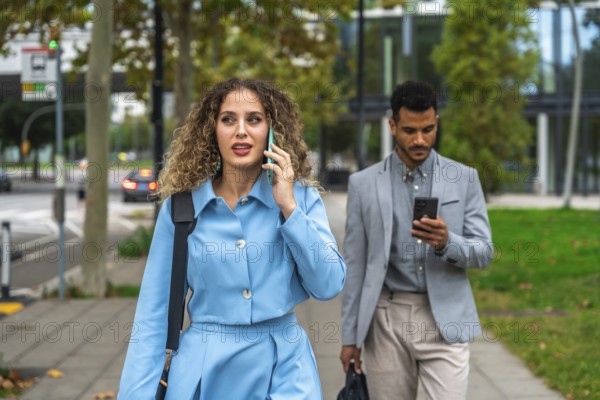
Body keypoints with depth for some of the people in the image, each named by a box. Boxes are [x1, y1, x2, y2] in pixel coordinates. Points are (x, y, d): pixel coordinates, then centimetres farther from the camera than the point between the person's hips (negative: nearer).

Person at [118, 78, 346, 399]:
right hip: (204, 370, 1)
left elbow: (329, 285, -9)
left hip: (283, 368, 0)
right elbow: (154, 313, -2)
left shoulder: (302, 196, -2)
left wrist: (289, 207, -15)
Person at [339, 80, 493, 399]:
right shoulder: (363, 184, 4)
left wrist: (447, 243, -20)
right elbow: (355, 265, 6)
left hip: (445, 319, 0)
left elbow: (483, 252, 2)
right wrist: (350, 335, 4)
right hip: (386, 319, 1)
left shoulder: (464, 179, 4)